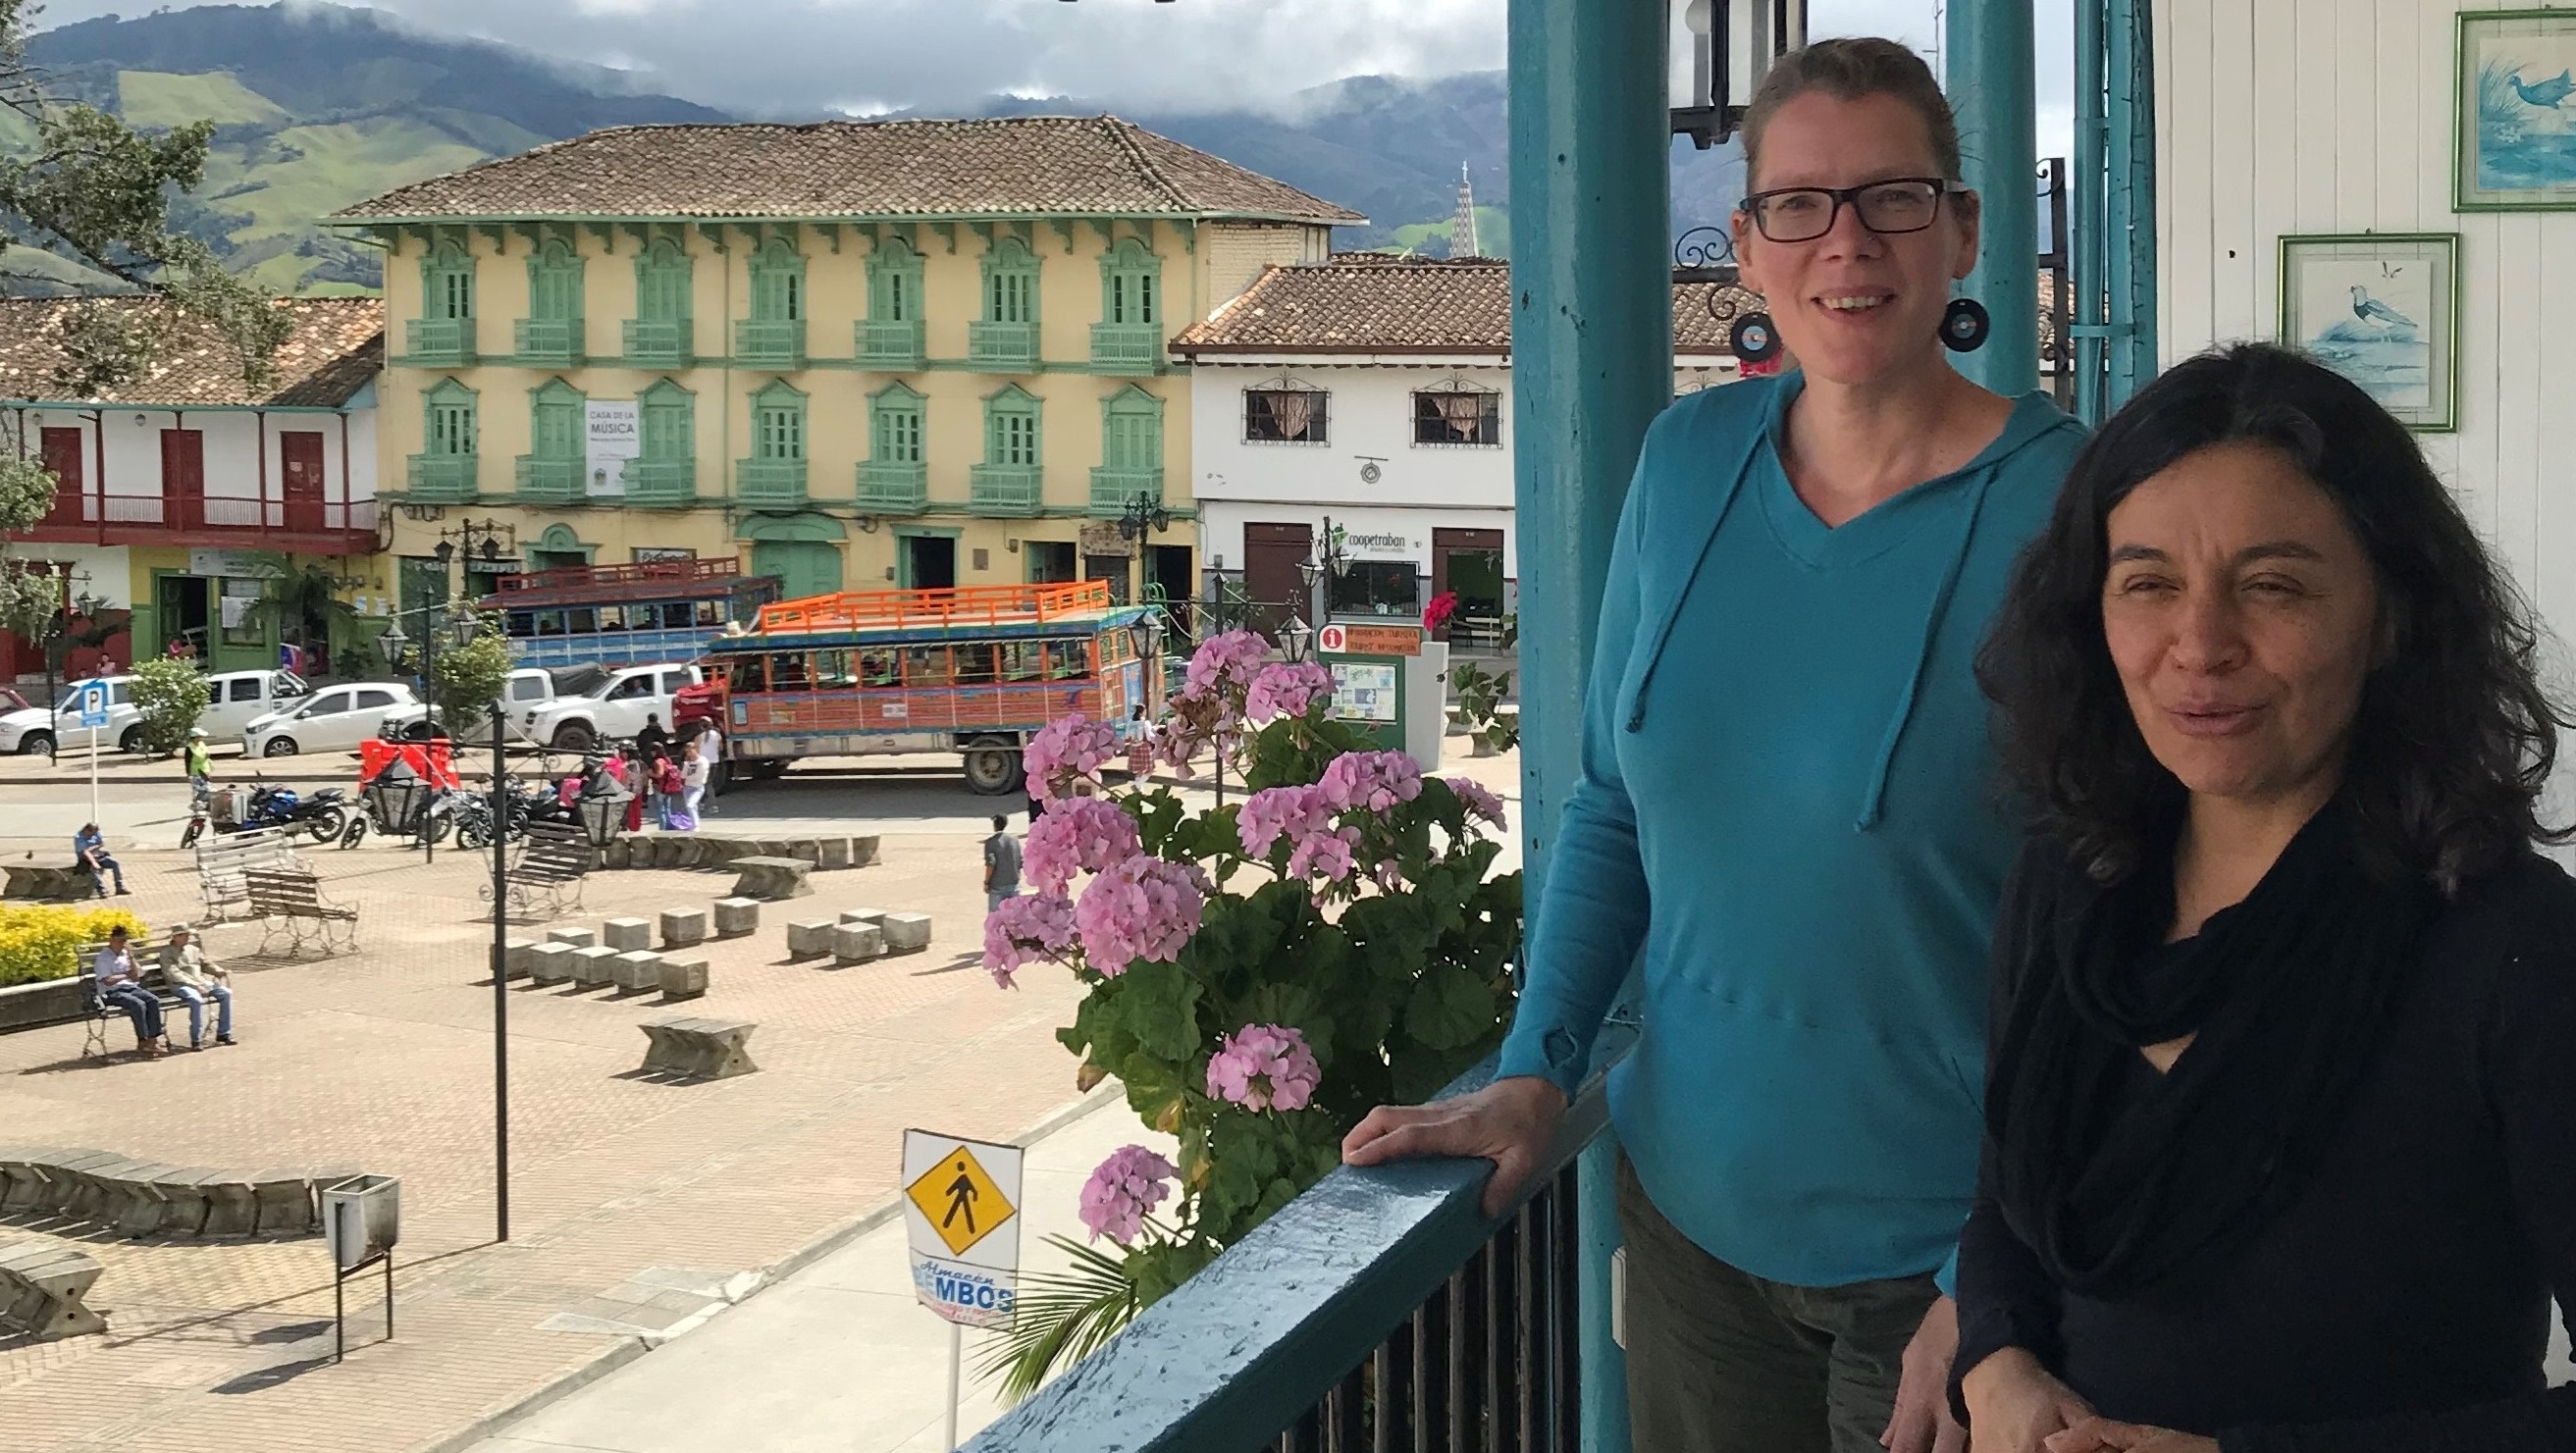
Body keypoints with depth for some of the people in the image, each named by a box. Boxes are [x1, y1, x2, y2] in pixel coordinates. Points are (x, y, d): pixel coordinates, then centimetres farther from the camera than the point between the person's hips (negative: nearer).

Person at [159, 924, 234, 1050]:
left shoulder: (193, 949, 20)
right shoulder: (167, 953, -1)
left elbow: (206, 964, 24)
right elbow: (173, 974, -13)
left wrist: (220, 972, 2)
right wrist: (195, 985, -22)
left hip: (200, 982, 7)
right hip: (180, 986, -7)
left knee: (226, 993, -13)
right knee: (196, 999, -37)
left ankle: (223, 1034, -7)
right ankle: (196, 1040, -27)